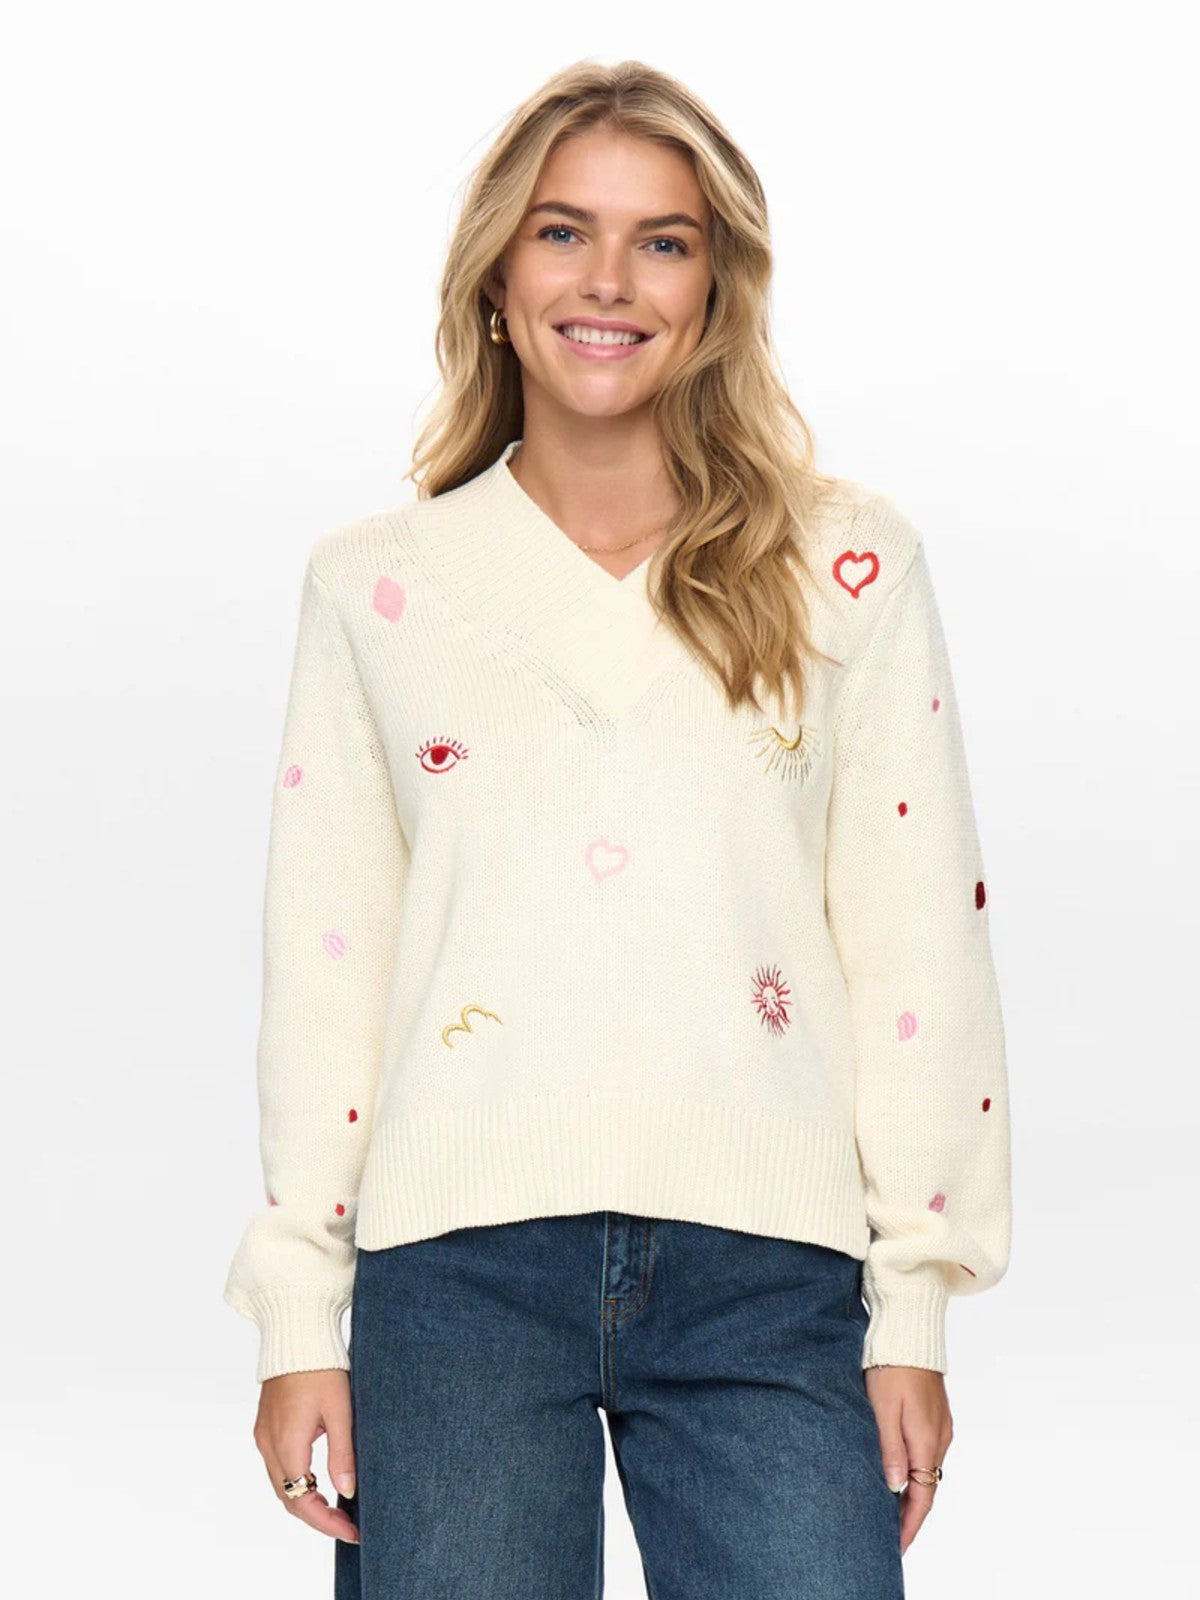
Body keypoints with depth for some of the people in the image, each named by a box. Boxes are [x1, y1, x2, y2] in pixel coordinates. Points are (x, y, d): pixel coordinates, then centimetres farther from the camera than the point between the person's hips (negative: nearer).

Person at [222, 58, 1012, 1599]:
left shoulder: (849, 565, 9)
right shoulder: (375, 583, 11)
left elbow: (920, 938, 6)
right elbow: (318, 958, 10)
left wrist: (913, 1309, 2)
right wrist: (297, 1316, 5)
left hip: (766, 1269, 0)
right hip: (459, 1258, 1)